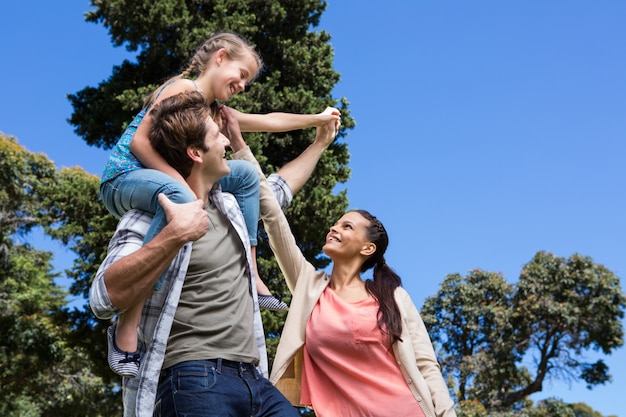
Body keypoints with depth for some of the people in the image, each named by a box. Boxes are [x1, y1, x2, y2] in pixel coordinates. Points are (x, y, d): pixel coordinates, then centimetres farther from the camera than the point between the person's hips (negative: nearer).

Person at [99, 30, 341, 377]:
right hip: (123, 178, -9)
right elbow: (139, 142, -18)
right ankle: (126, 329, -41)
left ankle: (248, 275, 3)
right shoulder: (184, 88, -9)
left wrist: (317, 118, 29)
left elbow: (268, 121, 28)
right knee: (178, 196, -42)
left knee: (244, 173, 6)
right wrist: (183, 182, -25)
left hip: (164, 181, 9)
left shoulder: (216, 113, 17)